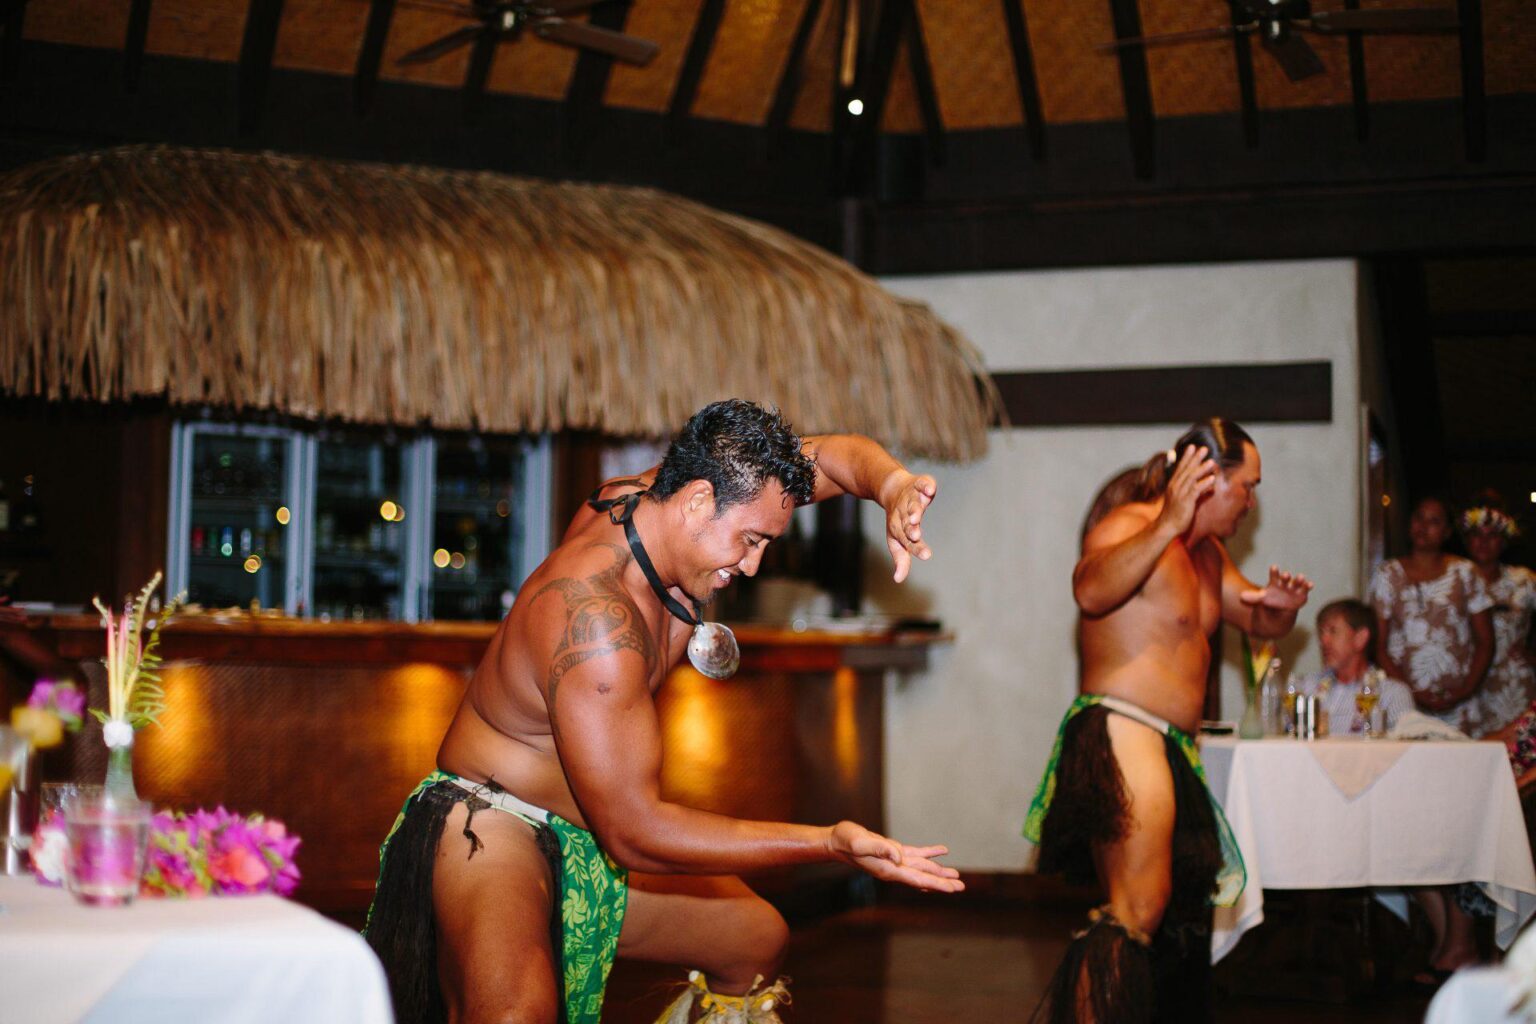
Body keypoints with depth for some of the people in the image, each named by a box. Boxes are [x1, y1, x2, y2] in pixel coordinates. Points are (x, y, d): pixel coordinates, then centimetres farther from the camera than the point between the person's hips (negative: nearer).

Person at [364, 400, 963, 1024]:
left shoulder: (656, 499, -7)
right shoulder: (592, 616, -33)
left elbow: (831, 456, 4)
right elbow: (633, 831, -32)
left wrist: (893, 487, -21)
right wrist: (830, 845, -32)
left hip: (594, 839, 10)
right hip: (490, 831, -10)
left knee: (758, 938, 19)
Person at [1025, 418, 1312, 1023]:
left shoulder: (1207, 554, 21)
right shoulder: (1129, 526, -11)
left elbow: (1260, 622, 28)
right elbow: (1091, 591, -31)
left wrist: (1283, 606, 4)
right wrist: (1168, 525, -40)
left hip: (1173, 748, 10)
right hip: (1121, 738, -10)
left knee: (1182, 908, 16)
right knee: (1138, 913, -21)